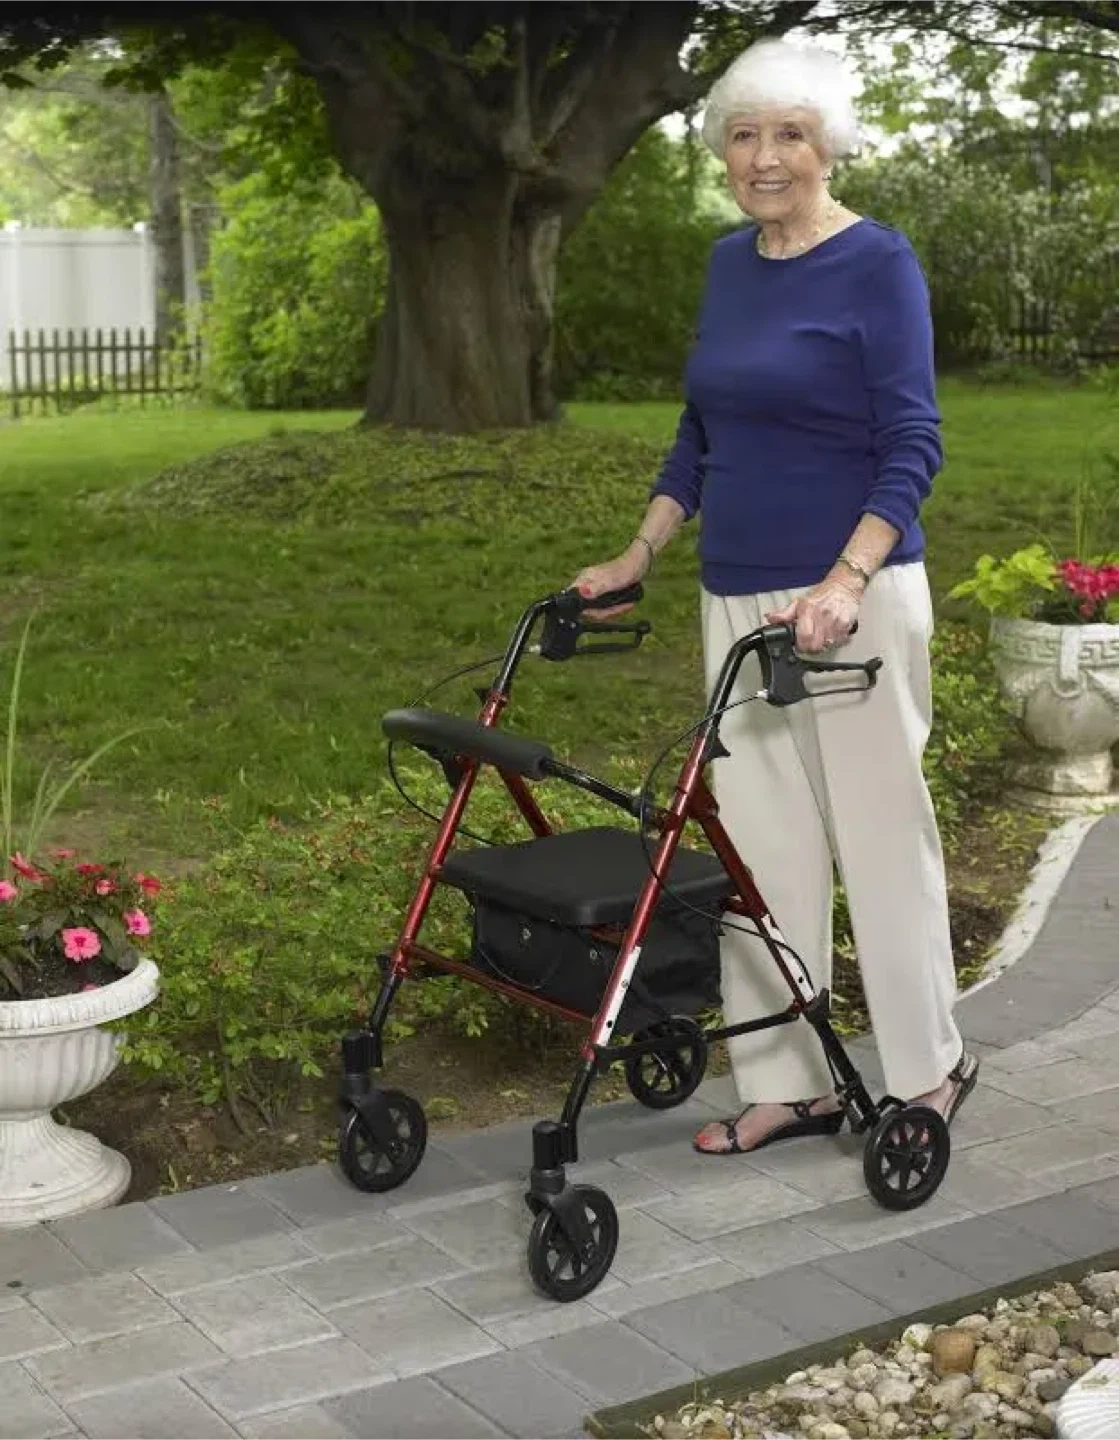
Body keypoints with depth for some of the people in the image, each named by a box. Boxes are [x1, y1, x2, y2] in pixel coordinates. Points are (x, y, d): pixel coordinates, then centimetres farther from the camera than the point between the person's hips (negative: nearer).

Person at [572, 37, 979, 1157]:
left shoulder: (876, 263, -8)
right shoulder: (728, 263, 12)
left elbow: (912, 445, -13)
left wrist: (845, 581, -24)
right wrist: (638, 556, 15)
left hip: (852, 593, -6)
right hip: (738, 596, 7)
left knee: (878, 832, 2)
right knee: (759, 843, 7)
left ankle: (930, 1068, 20)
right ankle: (790, 1085, 17)